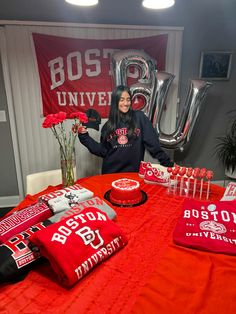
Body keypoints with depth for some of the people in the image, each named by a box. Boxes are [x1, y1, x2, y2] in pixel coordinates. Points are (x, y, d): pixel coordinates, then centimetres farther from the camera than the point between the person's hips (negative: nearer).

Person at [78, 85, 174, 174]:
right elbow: (103, 151, 6)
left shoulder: (139, 117, -4)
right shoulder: (108, 125, 5)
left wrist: (167, 163, -9)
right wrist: (84, 136, 2)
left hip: (133, 172, -2)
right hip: (111, 172, 2)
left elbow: (153, 143, -6)